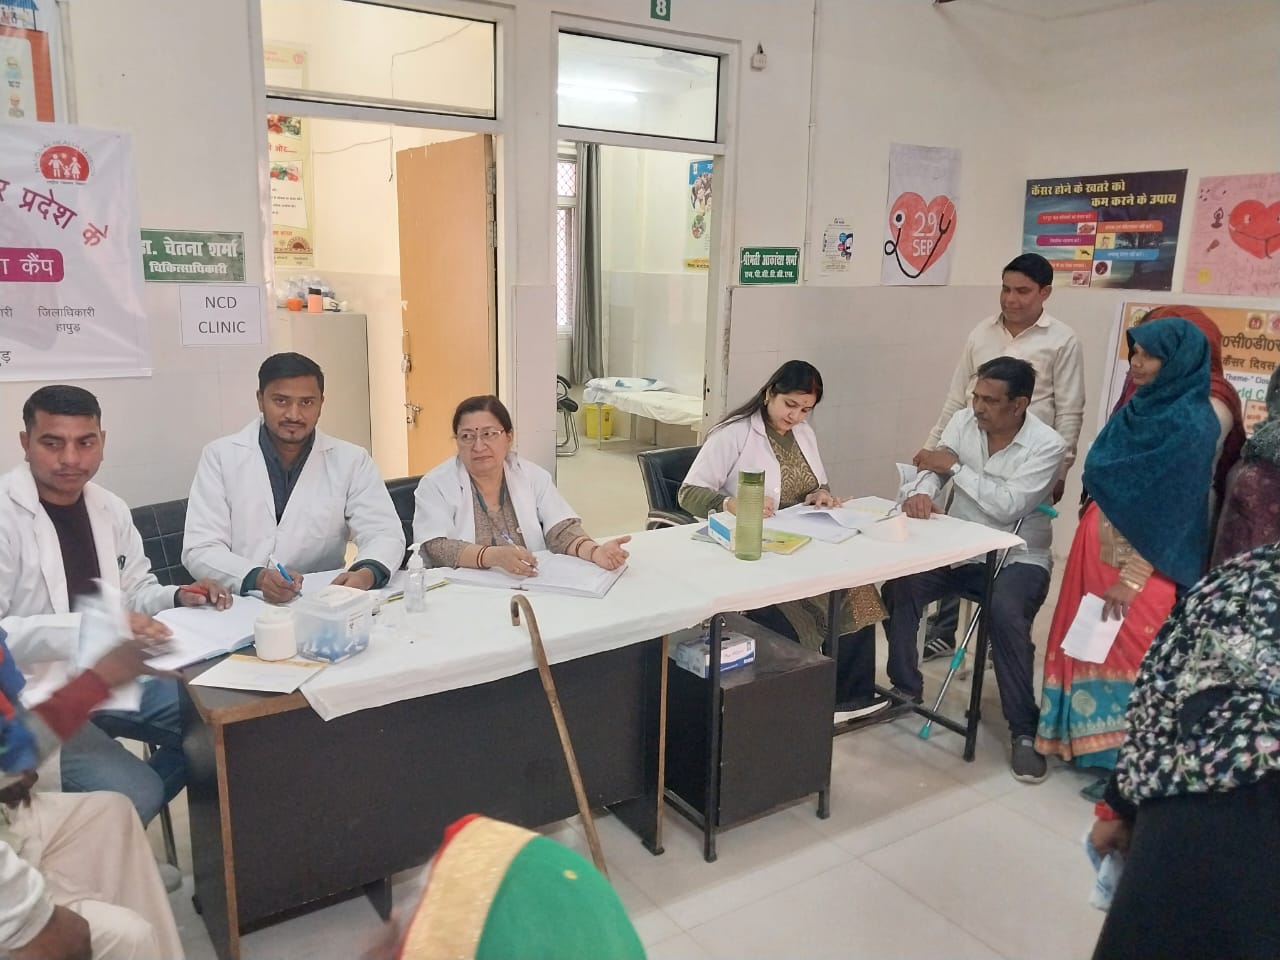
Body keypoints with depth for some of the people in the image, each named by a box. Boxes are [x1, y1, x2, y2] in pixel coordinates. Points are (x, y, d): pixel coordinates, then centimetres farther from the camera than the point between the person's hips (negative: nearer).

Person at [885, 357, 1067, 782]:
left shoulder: (1047, 445, -15)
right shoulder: (963, 420, 1)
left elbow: (1006, 507, -25)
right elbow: (933, 468, -4)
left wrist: (955, 466, -18)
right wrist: (921, 492, -28)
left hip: (1017, 558, -4)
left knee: (1005, 614, -34)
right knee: (898, 584, -20)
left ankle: (1025, 731, -16)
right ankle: (904, 687, 1)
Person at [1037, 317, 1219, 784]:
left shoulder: (1192, 425, -15)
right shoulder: (1141, 408, 9)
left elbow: (1173, 514, -17)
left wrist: (1131, 579, -18)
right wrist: (1090, 531, 13)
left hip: (1144, 560, -8)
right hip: (1101, 542, 8)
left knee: (1131, 652, 1)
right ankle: (1088, 738, 29)